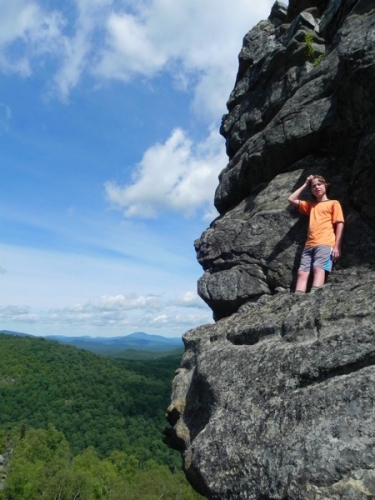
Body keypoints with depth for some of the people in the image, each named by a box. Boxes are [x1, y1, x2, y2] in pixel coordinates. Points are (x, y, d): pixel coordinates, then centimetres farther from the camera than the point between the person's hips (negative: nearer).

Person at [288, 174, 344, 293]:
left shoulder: (334, 203, 16)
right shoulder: (310, 205, 31)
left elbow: (339, 224, 5)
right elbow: (291, 199, 29)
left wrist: (337, 246, -7)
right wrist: (305, 184, 30)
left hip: (325, 244, -5)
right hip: (309, 245, 5)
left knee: (318, 268, -27)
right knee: (302, 272, -13)